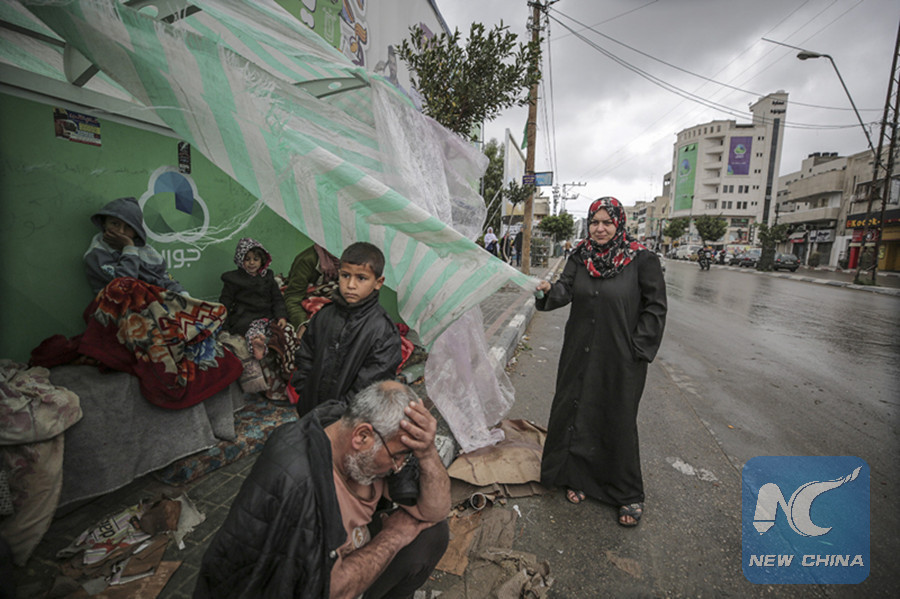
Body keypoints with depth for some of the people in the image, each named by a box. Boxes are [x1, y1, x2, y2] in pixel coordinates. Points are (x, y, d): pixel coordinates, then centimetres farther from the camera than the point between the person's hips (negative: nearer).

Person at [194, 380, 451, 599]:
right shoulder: (295, 484, -36)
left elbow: (436, 511, -13)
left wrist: (427, 451, -31)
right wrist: (393, 536, -15)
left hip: (345, 555, 6)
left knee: (432, 533, -6)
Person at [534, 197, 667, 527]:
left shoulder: (641, 259, -7)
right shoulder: (579, 256, 4)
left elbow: (656, 307, -5)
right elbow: (565, 290, -6)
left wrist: (638, 349, -10)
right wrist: (549, 292, -29)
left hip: (621, 360, -3)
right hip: (580, 354, 4)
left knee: (619, 422, 7)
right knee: (576, 413, 12)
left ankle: (628, 494, 30)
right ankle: (577, 476, 36)